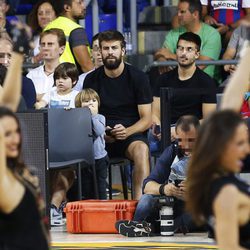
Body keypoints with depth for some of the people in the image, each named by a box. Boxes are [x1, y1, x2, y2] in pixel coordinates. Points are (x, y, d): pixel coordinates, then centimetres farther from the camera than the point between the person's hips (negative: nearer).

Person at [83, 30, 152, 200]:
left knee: (141, 149, -37)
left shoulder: (138, 78, 3)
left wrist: (127, 132, -21)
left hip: (132, 133, -2)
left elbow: (147, 119, 0)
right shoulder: (92, 79, 11)